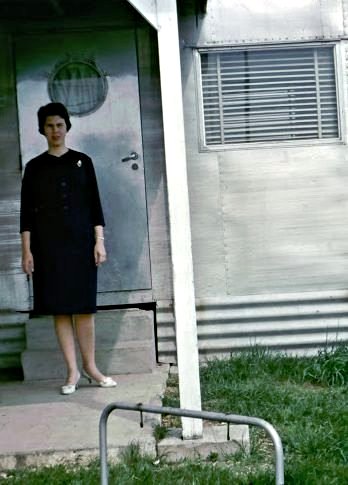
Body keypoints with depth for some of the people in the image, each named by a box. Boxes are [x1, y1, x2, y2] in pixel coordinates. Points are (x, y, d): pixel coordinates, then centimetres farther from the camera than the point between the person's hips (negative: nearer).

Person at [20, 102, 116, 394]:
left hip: (81, 242, 0)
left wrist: (99, 241, -2)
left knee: (84, 306, 1)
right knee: (59, 308, 0)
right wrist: (26, 250, -2)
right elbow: (27, 212, 5)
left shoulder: (82, 162, 8)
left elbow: (95, 204, 6)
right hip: (49, 246, 0)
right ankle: (73, 371, 6)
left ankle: (90, 366, 11)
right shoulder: (34, 167, 7)